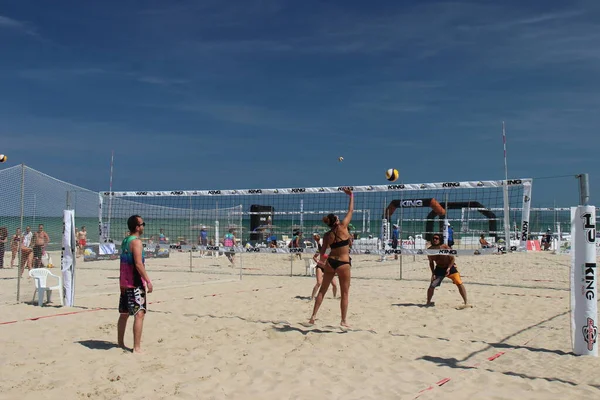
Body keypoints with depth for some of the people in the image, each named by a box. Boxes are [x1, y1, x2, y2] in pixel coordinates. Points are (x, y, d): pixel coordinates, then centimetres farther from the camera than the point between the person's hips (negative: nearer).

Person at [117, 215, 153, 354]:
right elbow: (138, 264, -22)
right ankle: (137, 347, -10)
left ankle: (120, 343, 26)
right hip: (136, 284, -9)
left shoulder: (124, 241, 13)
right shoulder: (136, 242, -15)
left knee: (124, 314, 16)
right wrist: (148, 281, -19)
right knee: (139, 314, -8)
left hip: (124, 283, 9)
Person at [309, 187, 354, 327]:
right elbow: (350, 211, 0)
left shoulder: (327, 235, 2)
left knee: (322, 290, 14)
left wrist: (322, 261, 26)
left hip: (331, 262, 4)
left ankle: (313, 316, 13)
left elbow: (322, 253, 7)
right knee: (345, 293, 6)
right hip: (343, 263, -4)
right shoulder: (342, 227, -8)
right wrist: (351, 195, 9)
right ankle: (344, 321, 10)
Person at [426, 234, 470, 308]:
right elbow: (431, 262, 4)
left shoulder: (445, 247, -19)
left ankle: (466, 303, -3)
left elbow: (452, 258, -15)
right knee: (432, 286, -4)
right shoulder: (430, 250, -10)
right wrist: (433, 273, -3)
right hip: (439, 269, 3)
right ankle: (428, 302, 15)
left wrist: (449, 268, -27)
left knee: (459, 284, -12)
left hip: (450, 267, -3)